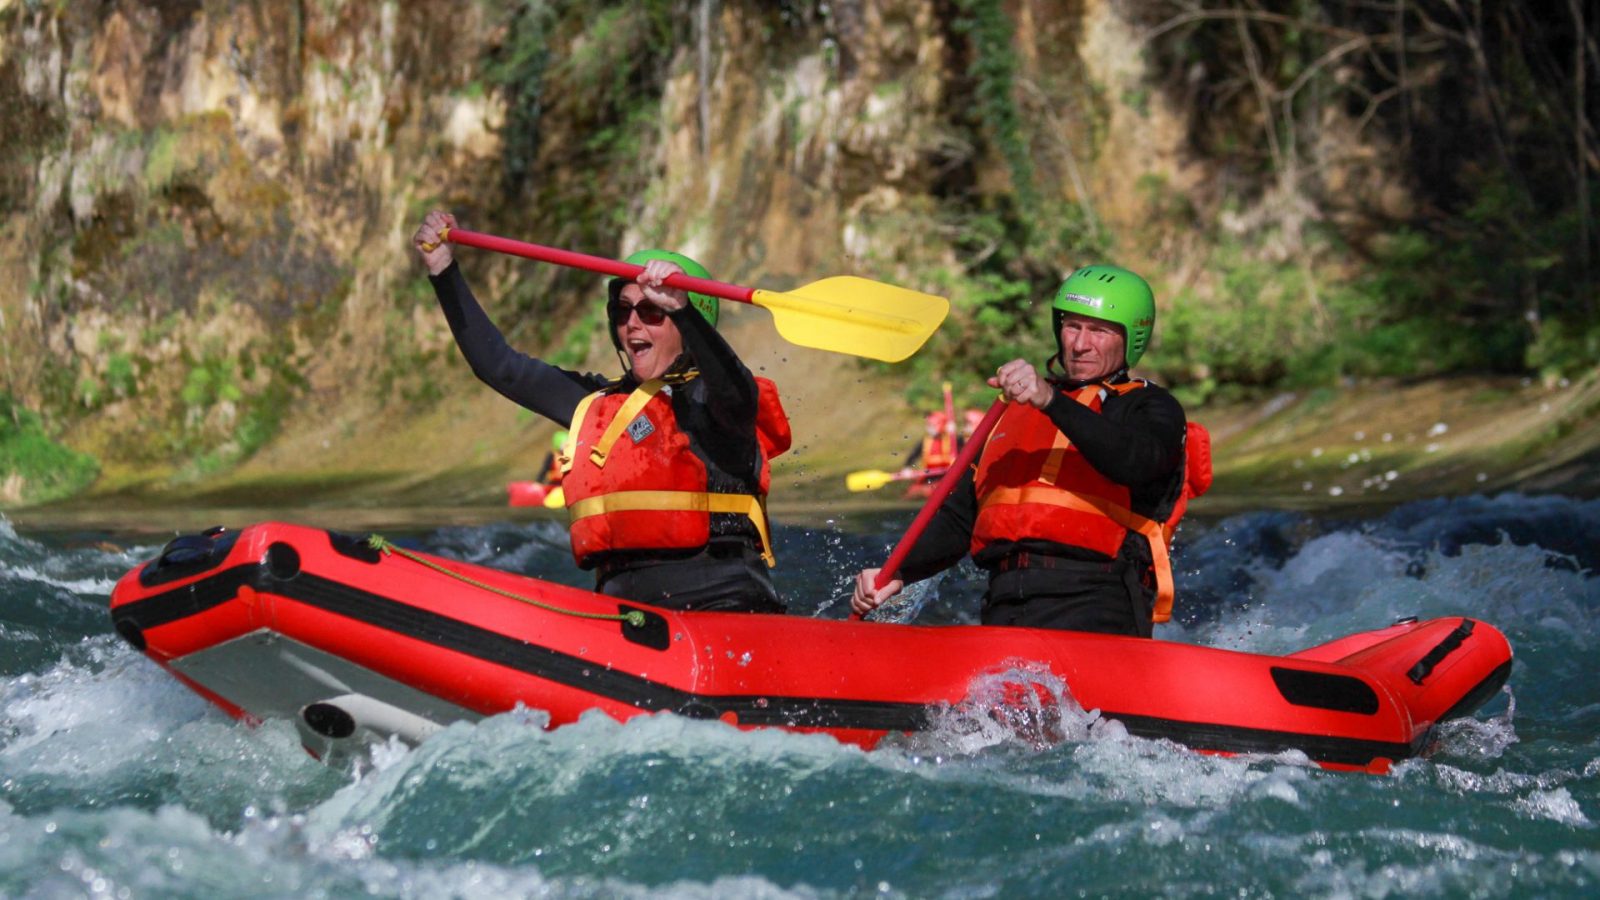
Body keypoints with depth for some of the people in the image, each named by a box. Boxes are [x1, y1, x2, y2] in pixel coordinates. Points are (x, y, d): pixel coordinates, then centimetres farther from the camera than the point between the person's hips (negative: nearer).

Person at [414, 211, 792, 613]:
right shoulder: (598, 404, 21)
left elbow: (735, 392, -23)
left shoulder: (704, 401, 2)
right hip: (625, 609, 6)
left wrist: (680, 308, -37)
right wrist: (443, 270, 21)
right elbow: (499, 364, 26)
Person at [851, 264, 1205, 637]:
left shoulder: (1151, 407, 12)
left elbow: (1135, 461, -14)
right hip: (1005, 611, 5)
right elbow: (958, 520, 29)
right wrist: (897, 574, 13)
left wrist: (1052, 400, -25)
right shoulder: (1014, 413, 29)